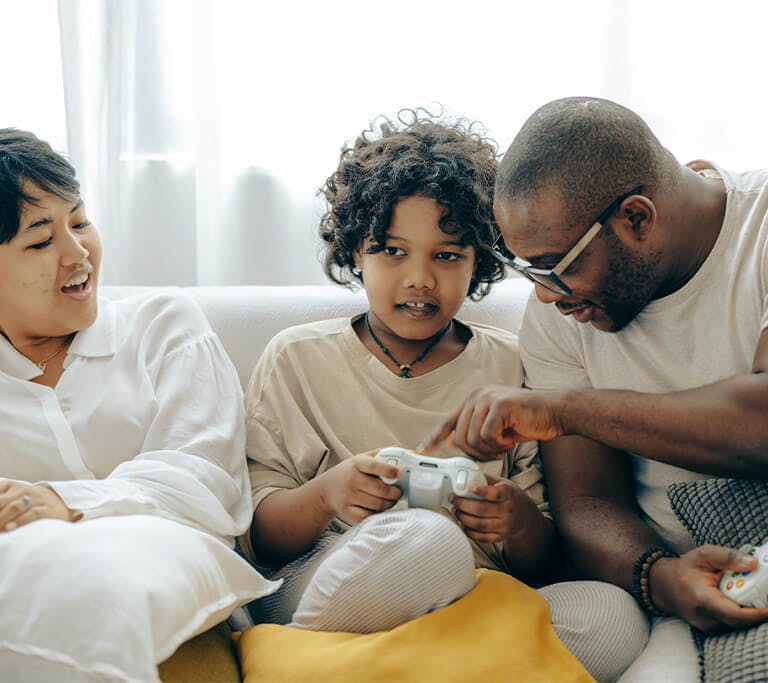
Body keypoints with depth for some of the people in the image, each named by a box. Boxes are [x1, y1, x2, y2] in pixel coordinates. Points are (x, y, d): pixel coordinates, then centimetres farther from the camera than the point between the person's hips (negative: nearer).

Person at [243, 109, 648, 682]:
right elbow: (258, 537, 3)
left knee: (615, 618, -26)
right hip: (309, 606, -3)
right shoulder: (297, 360, 8)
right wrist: (326, 494, -18)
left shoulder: (511, 367, 12)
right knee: (426, 539, -36)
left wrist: (521, 522, -13)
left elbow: (545, 565, 11)